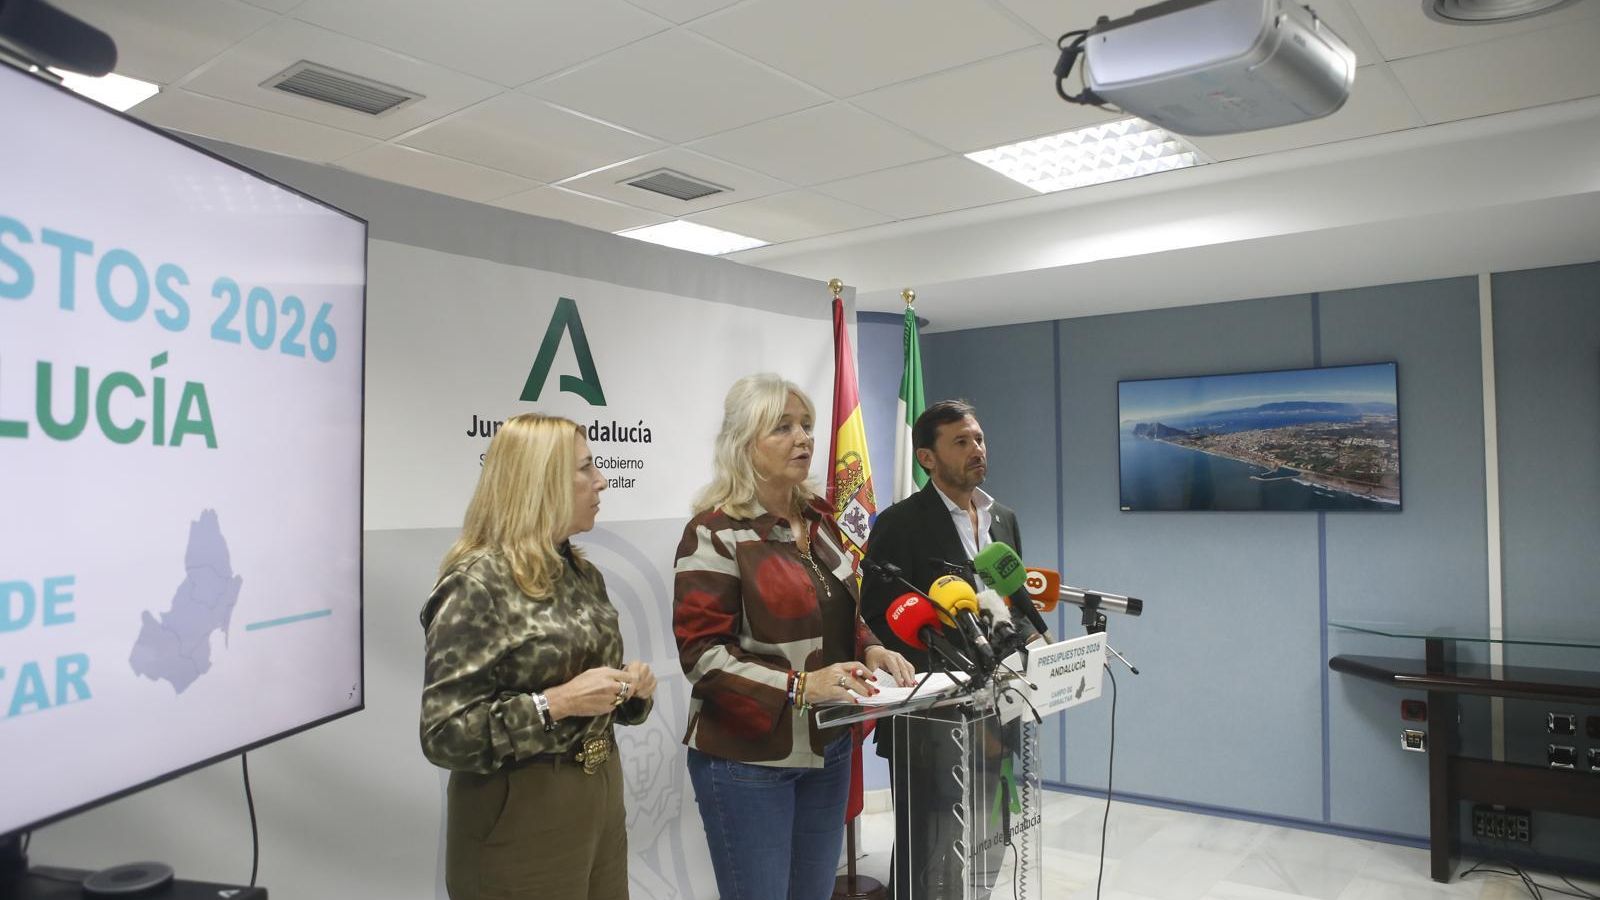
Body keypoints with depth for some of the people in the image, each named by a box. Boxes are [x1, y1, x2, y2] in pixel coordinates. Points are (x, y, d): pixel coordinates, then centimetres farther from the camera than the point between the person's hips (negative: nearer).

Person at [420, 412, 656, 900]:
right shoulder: (476, 587, -17)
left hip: (600, 795, 7)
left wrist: (631, 688, -3)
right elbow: (444, 735, -20)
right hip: (521, 815, -7)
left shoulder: (583, 574, 6)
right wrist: (554, 703, -26)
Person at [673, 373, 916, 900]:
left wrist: (870, 649, -3)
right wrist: (799, 686, -28)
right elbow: (702, 653, -19)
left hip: (828, 748, 7)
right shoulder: (715, 534, -15)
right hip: (748, 759, -7)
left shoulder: (819, 520, 7)